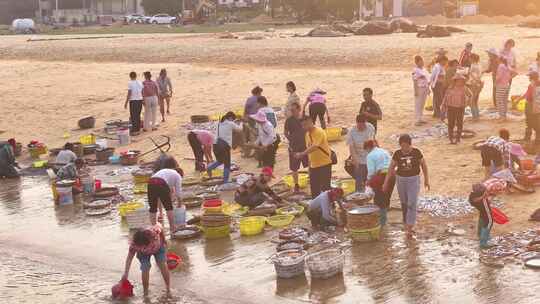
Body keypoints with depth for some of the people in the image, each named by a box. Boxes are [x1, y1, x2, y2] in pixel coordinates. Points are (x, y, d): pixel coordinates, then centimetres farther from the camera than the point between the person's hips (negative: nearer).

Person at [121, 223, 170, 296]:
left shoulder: (155, 231, -43)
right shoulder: (134, 243, -38)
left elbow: (160, 227, -19)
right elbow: (129, 257, -26)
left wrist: (164, 242, -5)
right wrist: (126, 273, -29)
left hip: (158, 247, 0)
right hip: (144, 253, 0)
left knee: (163, 265, -12)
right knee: (145, 270, -15)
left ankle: (168, 288, 1)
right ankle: (145, 292, 3)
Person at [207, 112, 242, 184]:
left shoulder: (220, 123, 14)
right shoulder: (230, 124, -1)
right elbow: (240, 129, 9)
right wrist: (241, 124, 31)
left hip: (216, 144, 6)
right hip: (225, 145, -6)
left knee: (220, 160, 28)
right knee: (227, 164, 7)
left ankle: (209, 168, 4)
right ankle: (225, 181, 6)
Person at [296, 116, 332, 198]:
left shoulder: (319, 132, -16)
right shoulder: (307, 134, 10)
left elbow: (314, 147, -30)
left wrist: (301, 154, -37)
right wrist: (309, 164, 16)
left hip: (324, 164, -8)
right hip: (313, 165, 8)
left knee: (325, 188, -3)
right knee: (314, 188, 10)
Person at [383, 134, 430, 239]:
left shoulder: (416, 152, -10)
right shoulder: (397, 154, -5)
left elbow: (424, 165, 1)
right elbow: (391, 168, 1)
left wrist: (426, 179, 5)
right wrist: (386, 182, 0)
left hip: (414, 180, -2)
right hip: (401, 180, 2)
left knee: (412, 204, -11)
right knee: (404, 204, 11)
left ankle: (409, 229, -13)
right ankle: (408, 224, 28)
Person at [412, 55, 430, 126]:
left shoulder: (424, 69, 13)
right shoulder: (415, 70, -13)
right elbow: (415, 81, -17)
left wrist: (428, 89, 19)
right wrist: (416, 91, -21)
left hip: (425, 89, 9)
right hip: (419, 89, -9)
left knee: (422, 105, 13)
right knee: (418, 105, -6)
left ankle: (420, 119, 21)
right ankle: (417, 120, -3)